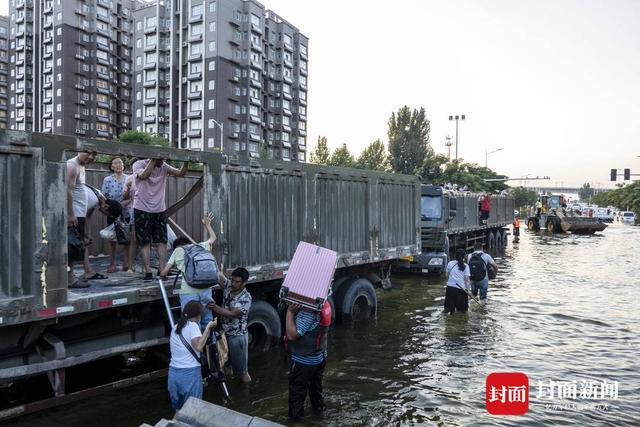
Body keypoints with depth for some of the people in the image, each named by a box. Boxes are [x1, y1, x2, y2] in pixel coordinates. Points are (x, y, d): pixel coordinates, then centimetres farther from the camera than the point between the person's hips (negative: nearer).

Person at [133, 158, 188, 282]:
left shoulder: (163, 166, 2)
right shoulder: (139, 164, -7)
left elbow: (181, 173, -8)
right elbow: (144, 175, -29)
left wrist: (186, 162, -22)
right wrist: (153, 160, -28)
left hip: (160, 210, 4)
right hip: (142, 209, -3)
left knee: (162, 241, 1)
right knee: (145, 242, 0)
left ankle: (161, 270, 6)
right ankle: (148, 272, 4)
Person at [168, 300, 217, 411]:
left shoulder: (176, 327, 13)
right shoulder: (192, 325, -8)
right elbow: (199, 347, -23)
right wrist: (208, 327, -15)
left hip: (173, 373, 6)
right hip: (190, 373, -6)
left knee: (178, 409, 20)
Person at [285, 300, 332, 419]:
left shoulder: (308, 313, -34)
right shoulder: (323, 304, -7)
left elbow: (292, 335, -34)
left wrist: (290, 312, -34)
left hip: (304, 361, -8)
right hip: (320, 357, 8)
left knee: (297, 390, 13)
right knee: (316, 385, 29)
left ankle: (294, 415, 27)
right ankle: (319, 407, 46)